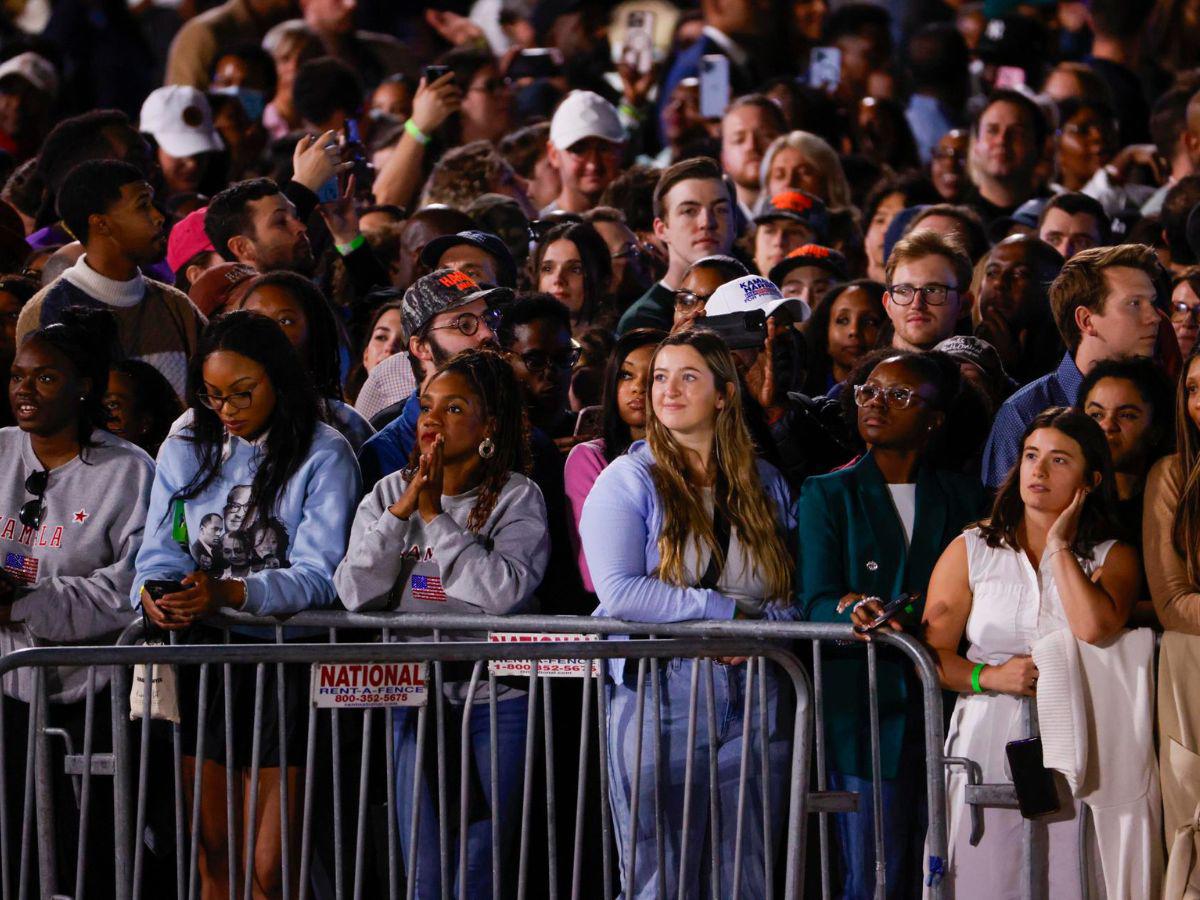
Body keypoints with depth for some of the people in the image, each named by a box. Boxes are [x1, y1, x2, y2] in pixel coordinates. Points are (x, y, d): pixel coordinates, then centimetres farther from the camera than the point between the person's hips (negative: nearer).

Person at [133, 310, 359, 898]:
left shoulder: (324, 456, -2)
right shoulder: (184, 453, 13)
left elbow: (317, 575, -11)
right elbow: (159, 553, 7)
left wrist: (230, 593, -27)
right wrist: (152, 592, -18)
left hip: (283, 663, -4)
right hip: (202, 658, 4)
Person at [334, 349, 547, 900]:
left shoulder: (516, 498, -3)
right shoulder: (388, 494, 7)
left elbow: (504, 592, -20)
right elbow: (357, 595, -4)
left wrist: (435, 514, -14)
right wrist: (402, 510, -12)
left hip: (495, 694, -3)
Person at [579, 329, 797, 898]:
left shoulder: (765, 485, 13)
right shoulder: (628, 480, 0)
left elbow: (792, 596, 11)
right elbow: (618, 593, -12)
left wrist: (760, 629, -11)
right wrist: (729, 612, -13)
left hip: (750, 703, 3)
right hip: (659, 701, -3)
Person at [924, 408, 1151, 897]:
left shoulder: (1113, 558, 9)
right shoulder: (971, 551, 12)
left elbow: (1095, 630, -13)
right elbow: (931, 653, 5)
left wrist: (1060, 547, -2)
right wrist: (989, 677, -13)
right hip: (987, 746, 1)